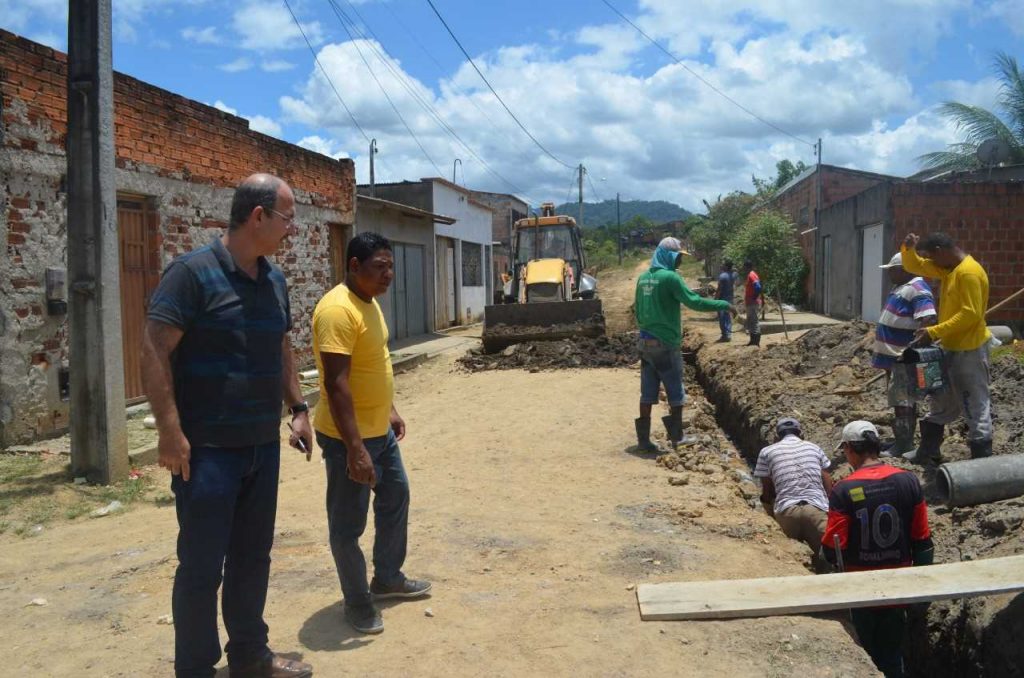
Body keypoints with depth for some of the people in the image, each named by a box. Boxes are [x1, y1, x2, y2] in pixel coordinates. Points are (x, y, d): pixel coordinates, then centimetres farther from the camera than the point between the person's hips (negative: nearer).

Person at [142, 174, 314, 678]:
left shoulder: (274, 280, 10)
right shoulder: (193, 272, -13)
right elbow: (155, 352, -16)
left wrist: (298, 408, 13)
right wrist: (170, 432, -19)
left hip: (263, 446, 7)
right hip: (208, 448, -7)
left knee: (253, 555, 17)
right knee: (202, 565, 3)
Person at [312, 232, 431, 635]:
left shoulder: (369, 302, 8)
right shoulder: (337, 310, -24)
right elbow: (336, 384, -28)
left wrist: (390, 410, 21)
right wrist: (355, 448, -29)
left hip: (380, 431, 10)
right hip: (348, 438, -10)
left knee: (396, 498, 22)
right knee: (348, 523, 5)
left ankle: (388, 578, 38)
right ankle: (357, 601, 22)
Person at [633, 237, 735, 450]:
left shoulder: (643, 277, 9)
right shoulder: (670, 277, -14)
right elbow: (695, 302, -17)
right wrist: (724, 305, -7)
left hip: (645, 343, 7)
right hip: (666, 345, -7)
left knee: (648, 393, 10)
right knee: (676, 393, 7)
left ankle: (643, 439, 11)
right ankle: (677, 436, 16)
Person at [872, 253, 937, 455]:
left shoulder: (917, 290, -16)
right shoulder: (900, 287, 16)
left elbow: (929, 320, -28)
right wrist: (884, 351, 25)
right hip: (894, 355, 11)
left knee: (902, 402, -8)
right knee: (903, 401, 15)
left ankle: (903, 446, -4)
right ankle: (904, 442, 24)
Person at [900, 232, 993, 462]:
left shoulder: (968, 272, -21)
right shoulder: (948, 268, 9)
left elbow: (970, 315, -25)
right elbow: (915, 266, 17)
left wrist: (933, 332, -24)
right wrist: (909, 248, -4)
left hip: (970, 350, -10)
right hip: (952, 347, 10)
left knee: (976, 407, -3)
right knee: (941, 404, 19)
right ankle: (928, 452, 30)